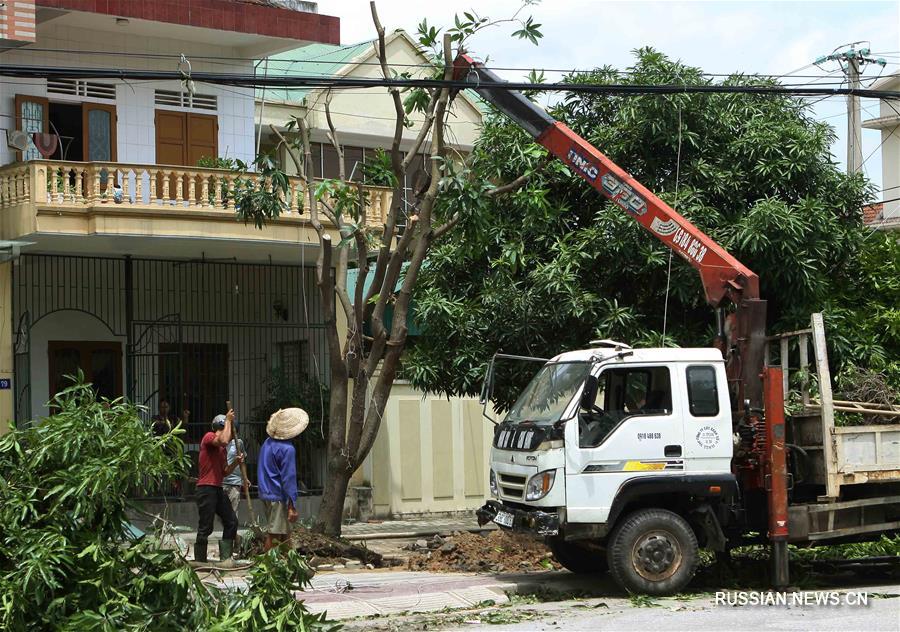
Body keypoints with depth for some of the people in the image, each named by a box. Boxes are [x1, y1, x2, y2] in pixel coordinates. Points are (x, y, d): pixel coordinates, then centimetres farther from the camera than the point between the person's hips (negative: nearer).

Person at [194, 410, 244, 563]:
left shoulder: (222, 449, 22)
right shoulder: (208, 437, -6)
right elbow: (224, 440, -27)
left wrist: (235, 463, 5)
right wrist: (228, 420, -15)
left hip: (218, 489, 10)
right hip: (206, 488, -10)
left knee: (231, 522, 9)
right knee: (205, 528, -7)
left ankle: (225, 559, 15)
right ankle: (200, 562, 0)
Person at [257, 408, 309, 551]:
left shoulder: (268, 443, 9)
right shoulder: (287, 449, -19)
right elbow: (289, 478, -20)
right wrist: (292, 506, -17)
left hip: (266, 493, 9)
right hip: (278, 496, -9)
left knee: (284, 533, 17)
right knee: (274, 534, -4)